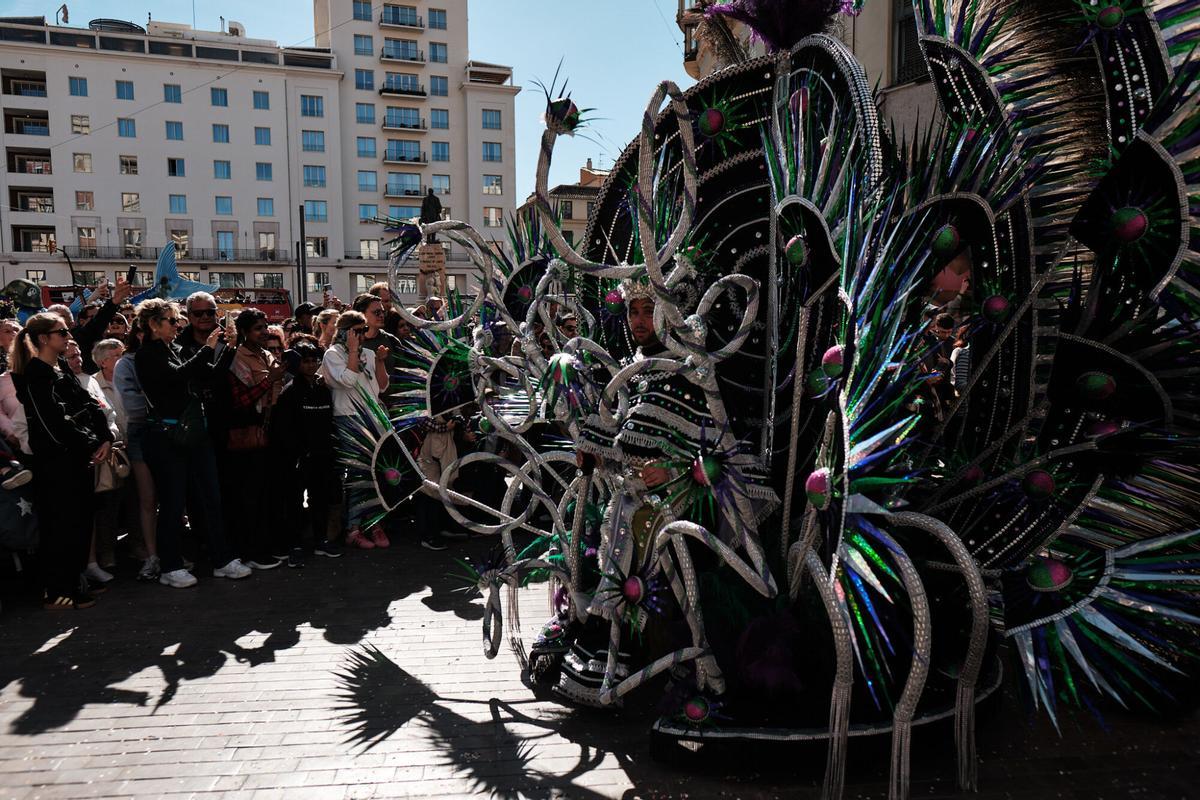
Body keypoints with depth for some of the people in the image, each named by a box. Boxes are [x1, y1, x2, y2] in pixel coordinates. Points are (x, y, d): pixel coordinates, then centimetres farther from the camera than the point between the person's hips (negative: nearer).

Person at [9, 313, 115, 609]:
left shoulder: (64, 369, 15)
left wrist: (105, 438, -4)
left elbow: (91, 405, 9)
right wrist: (90, 445, -12)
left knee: (81, 520, 13)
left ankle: (75, 582, 24)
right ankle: (57, 592, 7)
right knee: (60, 524, -3)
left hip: (80, 457, 8)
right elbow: (54, 422, -17)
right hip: (56, 460, -8)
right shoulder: (34, 376, -11)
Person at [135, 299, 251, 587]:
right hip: (166, 437, -7)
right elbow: (178, 375, -23)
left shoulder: (176, 349, 13)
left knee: (211, 497, 8)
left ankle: (222, 560, 16)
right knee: (173, 502, 1)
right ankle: (171, 567, 15)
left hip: (194, 432, 7)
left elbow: (212, 375, 10)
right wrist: (207, 348, -18)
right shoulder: (148, 355, -8)